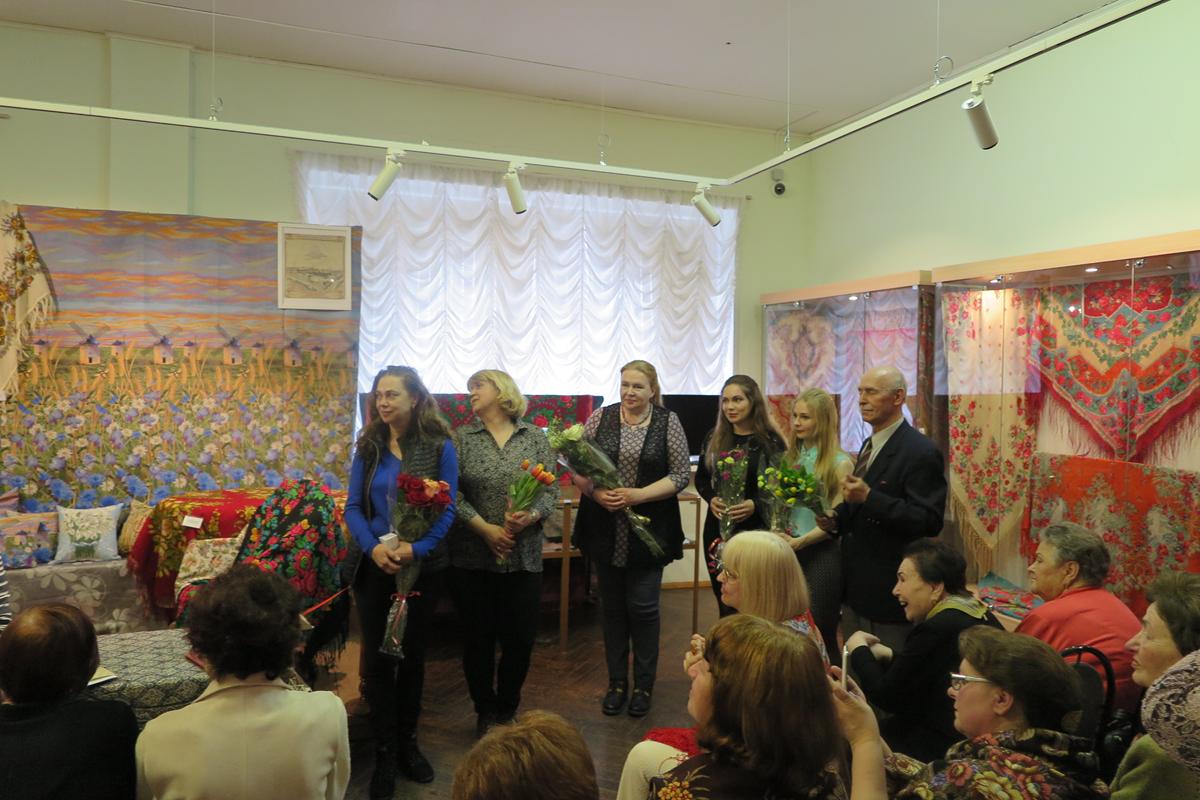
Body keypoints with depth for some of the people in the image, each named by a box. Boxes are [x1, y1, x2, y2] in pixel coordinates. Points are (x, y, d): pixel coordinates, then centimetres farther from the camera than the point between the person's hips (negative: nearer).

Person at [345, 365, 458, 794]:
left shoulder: (439, 447, -6)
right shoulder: (368, 447, 1)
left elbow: (447, 508, -9)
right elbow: (353, 506, -1)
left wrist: (417, 549, -24)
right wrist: (373, 548, -19)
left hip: (424, 565, -1)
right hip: (374, 566, 2)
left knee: (413, 654, 12)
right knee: (376, 657, 4)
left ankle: (407, 741, 30)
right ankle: (385, 751, 18)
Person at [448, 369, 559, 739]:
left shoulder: (535, 437, 5)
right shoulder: (462, 438, 3)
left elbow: (552, 490, 1)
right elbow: (452, 495, -5)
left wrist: (531, 516, -18)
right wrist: (486, 529, -15)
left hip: (523, 556, 0)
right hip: (471, 556, 0)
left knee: (520, 639, 5)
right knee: (478, 638, 8)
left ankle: (506, 709, 28)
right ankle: (485, 711, 28)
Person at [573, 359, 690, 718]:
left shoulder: (668, 422, -3)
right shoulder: (601, 418, 2)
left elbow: (681, 474, -5)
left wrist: (638, 495, -16)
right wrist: (596, 493, -16)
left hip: (649, 530, -2)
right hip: (605, 531, 2)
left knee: (643, 607, 4)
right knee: (612, 607, 11)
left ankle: (644, 685, 22)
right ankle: (616, 683, 27)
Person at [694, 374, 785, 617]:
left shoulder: (770, 440, -7)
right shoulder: (713, 438, 6)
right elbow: (700, 478, 12)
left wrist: (755, 505, -20)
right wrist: (711, 499, -7)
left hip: (755, 531, -4)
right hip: (718, 529, 4)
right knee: (724, 600, 13)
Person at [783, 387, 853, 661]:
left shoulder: (840, 463, -7)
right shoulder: (791, 457, 11)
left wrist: (801, 541, -21)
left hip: (821, 554, -6)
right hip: (789, 552, 6)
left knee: (820, 635, 2)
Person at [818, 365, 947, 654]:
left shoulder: (921, 452, -17)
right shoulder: (870, 445, 12)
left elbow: (928, 521, -23)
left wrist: (868, 497, -29)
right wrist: (836, 518, 2)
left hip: (889, 589, -8)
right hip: (856, 586, 8)